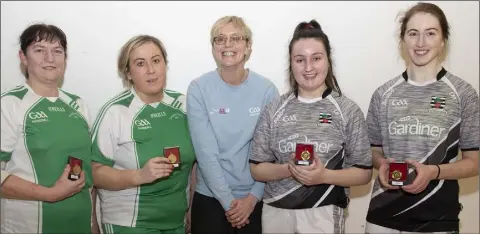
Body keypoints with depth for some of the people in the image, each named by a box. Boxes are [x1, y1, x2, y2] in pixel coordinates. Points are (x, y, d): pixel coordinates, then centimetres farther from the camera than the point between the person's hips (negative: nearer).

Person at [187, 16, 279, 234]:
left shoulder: (266, 89, -6)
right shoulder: (199, 89, -9)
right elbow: (206, 153, -12)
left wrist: (253, 197, -9)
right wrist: (227, 200, -13)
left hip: (256, 198, 1)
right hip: (210, 198, -1)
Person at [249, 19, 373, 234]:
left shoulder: (347, 110, -5)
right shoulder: (274, 109, -1)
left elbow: (364, 172, -3)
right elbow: (257, 169, 0)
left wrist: (324, 176, -19)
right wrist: (288, 169, -17)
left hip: (323, 214, -2)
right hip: (276, 213, 2)